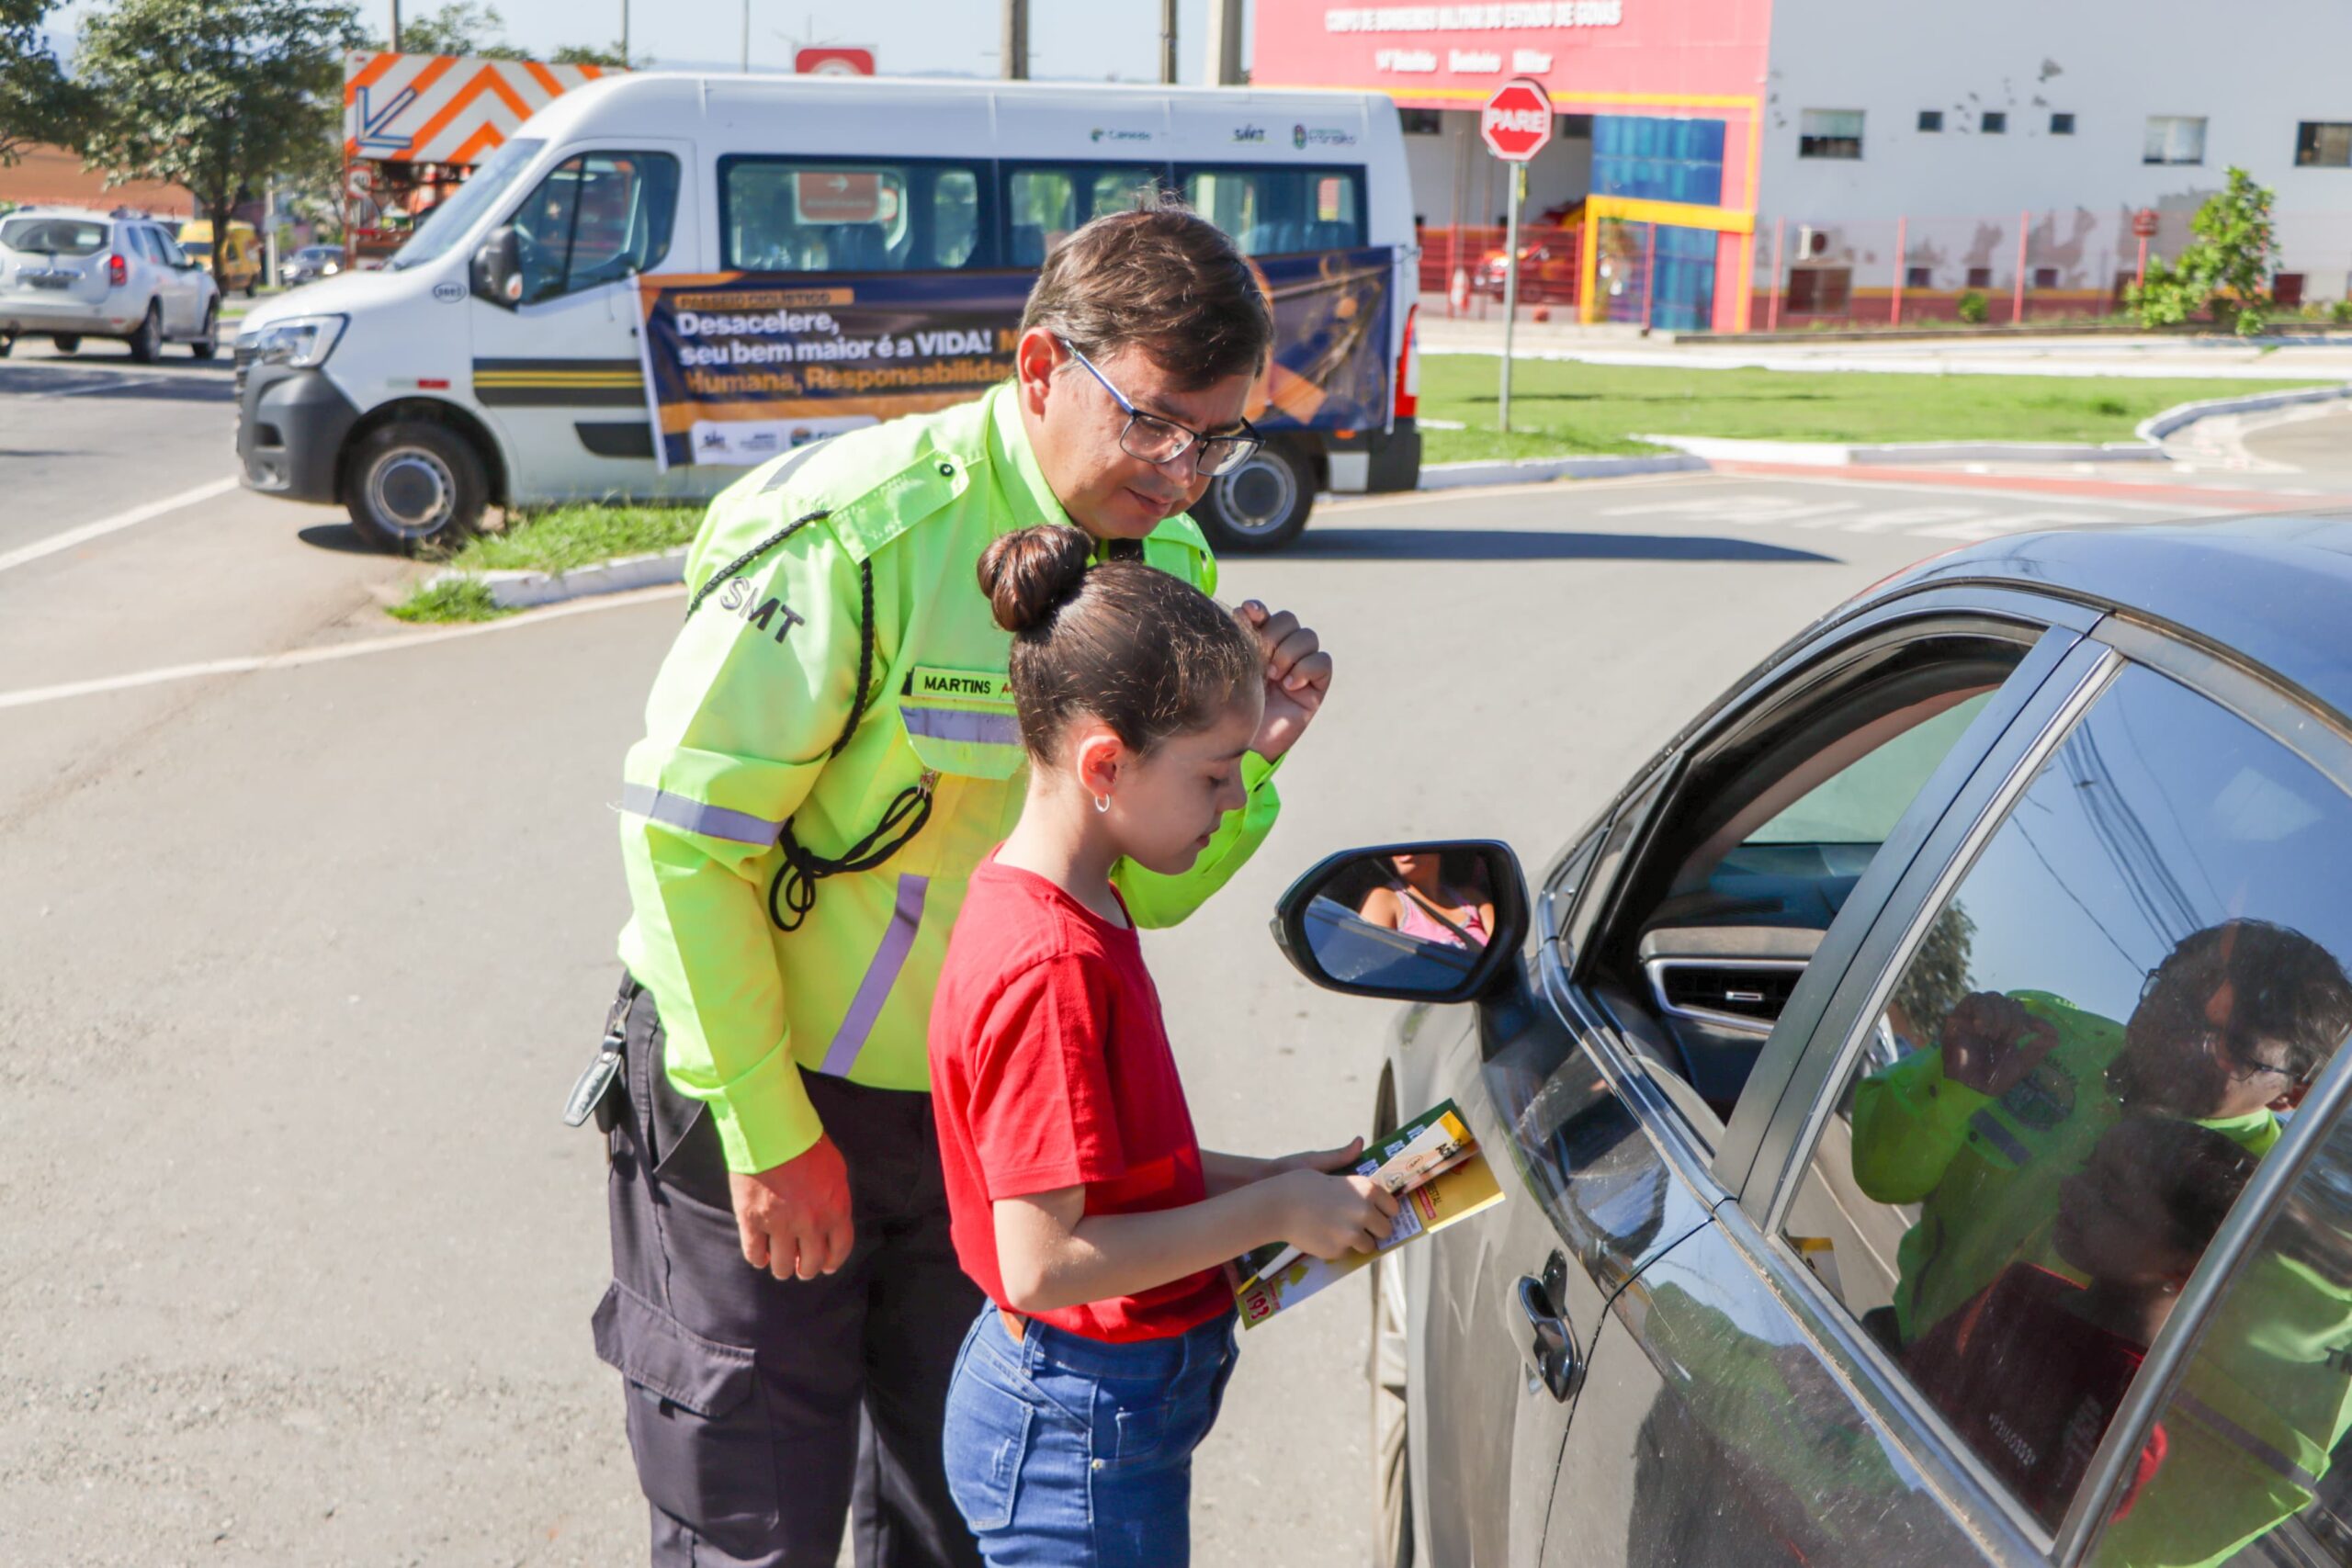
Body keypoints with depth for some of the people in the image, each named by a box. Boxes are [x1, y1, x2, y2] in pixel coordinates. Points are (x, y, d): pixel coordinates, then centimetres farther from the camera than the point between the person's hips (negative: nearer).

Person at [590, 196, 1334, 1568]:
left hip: (985, 1111, 6)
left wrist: (1247, 757, -17)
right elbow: (684, 835, -20)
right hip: (756, 1094, -6)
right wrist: (769, 1134, -17)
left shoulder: (1171, 564, -2)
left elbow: (1137, 892, 2)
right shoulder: (856, 535, -24)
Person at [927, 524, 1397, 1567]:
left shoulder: (1077, 912, 4)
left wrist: (1273, 1178, 2)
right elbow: (1042, 1261, -26)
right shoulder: (1048, 966, -26)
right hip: (1078, 1440, -9)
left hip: (1100, 1410, 9)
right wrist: (1274, 1210, -19)